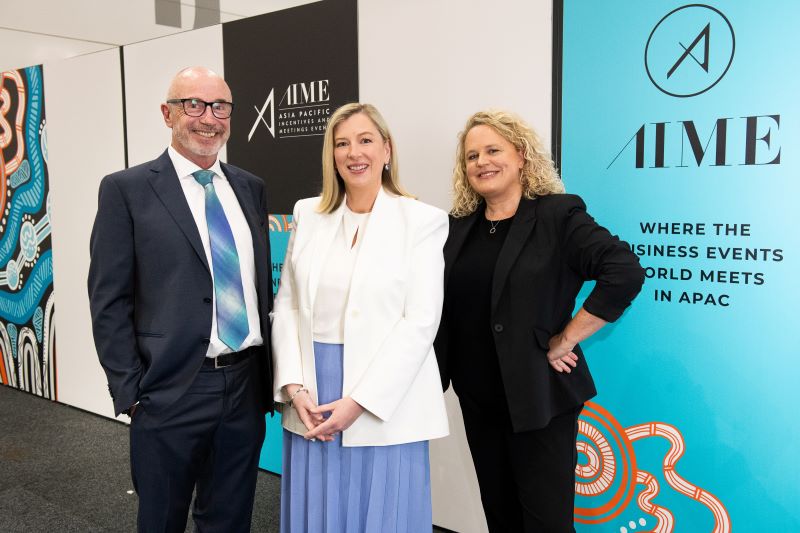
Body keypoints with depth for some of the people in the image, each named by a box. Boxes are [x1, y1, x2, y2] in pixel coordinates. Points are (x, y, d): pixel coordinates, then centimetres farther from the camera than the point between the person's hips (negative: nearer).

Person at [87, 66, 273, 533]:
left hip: (247, 388, 4)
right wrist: (130, 392, -10)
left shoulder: (251, 188, 9)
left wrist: (269, 373, 10)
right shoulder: (127, 189, -5)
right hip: (171, 392, -4)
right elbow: (109, 301, -6)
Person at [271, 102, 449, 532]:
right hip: (310, 402, 4)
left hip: (384, 406, -3)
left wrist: (359, 401, -15)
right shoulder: (308, 214, 7)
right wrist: (294, 387, -5)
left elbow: (419, 323, -11)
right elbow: (287, 305, 6)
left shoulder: (422, 220, -5)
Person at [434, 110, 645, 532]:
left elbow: (625, 273, -22)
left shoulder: (558, 214, -11)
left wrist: (564, 341, -19)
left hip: (539, 396, -5)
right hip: (477, 397, 6)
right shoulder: (460, 225, 6)